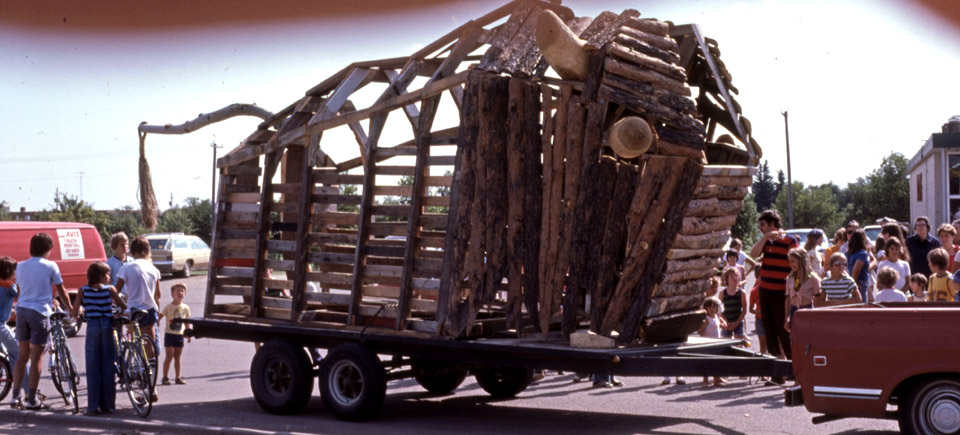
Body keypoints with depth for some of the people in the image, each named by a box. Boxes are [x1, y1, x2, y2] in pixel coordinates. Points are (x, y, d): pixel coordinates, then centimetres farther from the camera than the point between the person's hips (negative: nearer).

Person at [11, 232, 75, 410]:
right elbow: (61, 290, 3)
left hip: (22, 310, 5)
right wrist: (70, 308, 19)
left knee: (23, 356, 14)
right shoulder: (50, 266, -5)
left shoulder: (21, 266, 9)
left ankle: (15, 397, 10)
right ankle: (32, 400, 2)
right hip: (40, 312, -5)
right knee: (36, 357, 0)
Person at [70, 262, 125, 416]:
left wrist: (71, 313, 22)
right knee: (108, 367, 7)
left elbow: (74, 312, 1)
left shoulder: (83, 290, 2)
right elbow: (123, 306, 6)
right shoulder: (110, 289, 2)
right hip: (107, 327, 0)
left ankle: (93, 406, 0)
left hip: (92, 326, 0)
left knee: (92, 368, 3)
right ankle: (108, 405, 8)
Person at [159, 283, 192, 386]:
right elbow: (159, 317, -6)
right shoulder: (168, 307, -6)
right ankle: (165, 378, -1)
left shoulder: (185, 308, 5)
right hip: (169, 334, -4)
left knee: (177, 357, 9)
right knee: (169, 356, -6)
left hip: (179, 335, 4)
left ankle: (178, 378, 14)